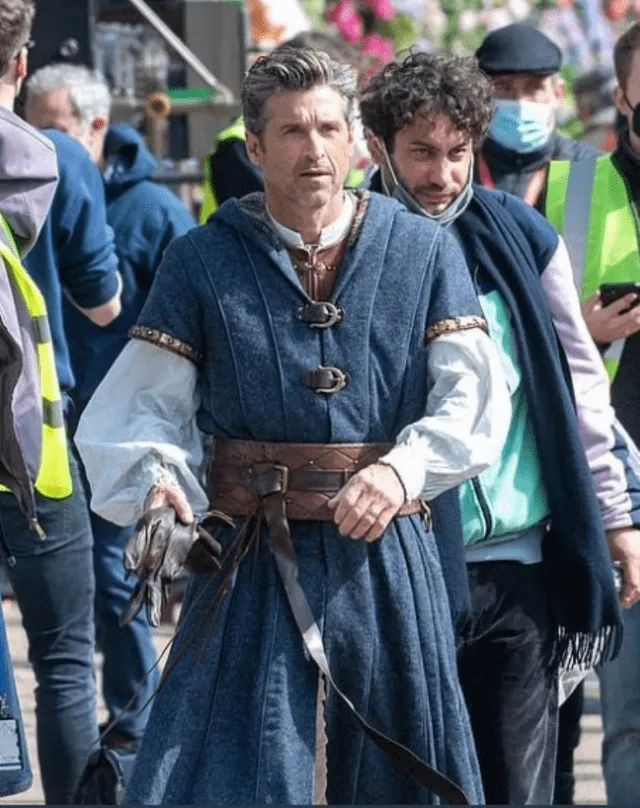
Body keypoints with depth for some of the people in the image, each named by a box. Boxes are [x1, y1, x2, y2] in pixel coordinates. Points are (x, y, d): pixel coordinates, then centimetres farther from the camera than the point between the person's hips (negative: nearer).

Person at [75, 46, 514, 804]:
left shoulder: (424, 252, 5)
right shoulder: (203, 260, 3)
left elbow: (474, 398, -3)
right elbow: (140, 407, 3)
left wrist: (402, 470, -21)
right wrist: (153, 484, -19)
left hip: (387, 564, 1)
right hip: (251, 568, -1)